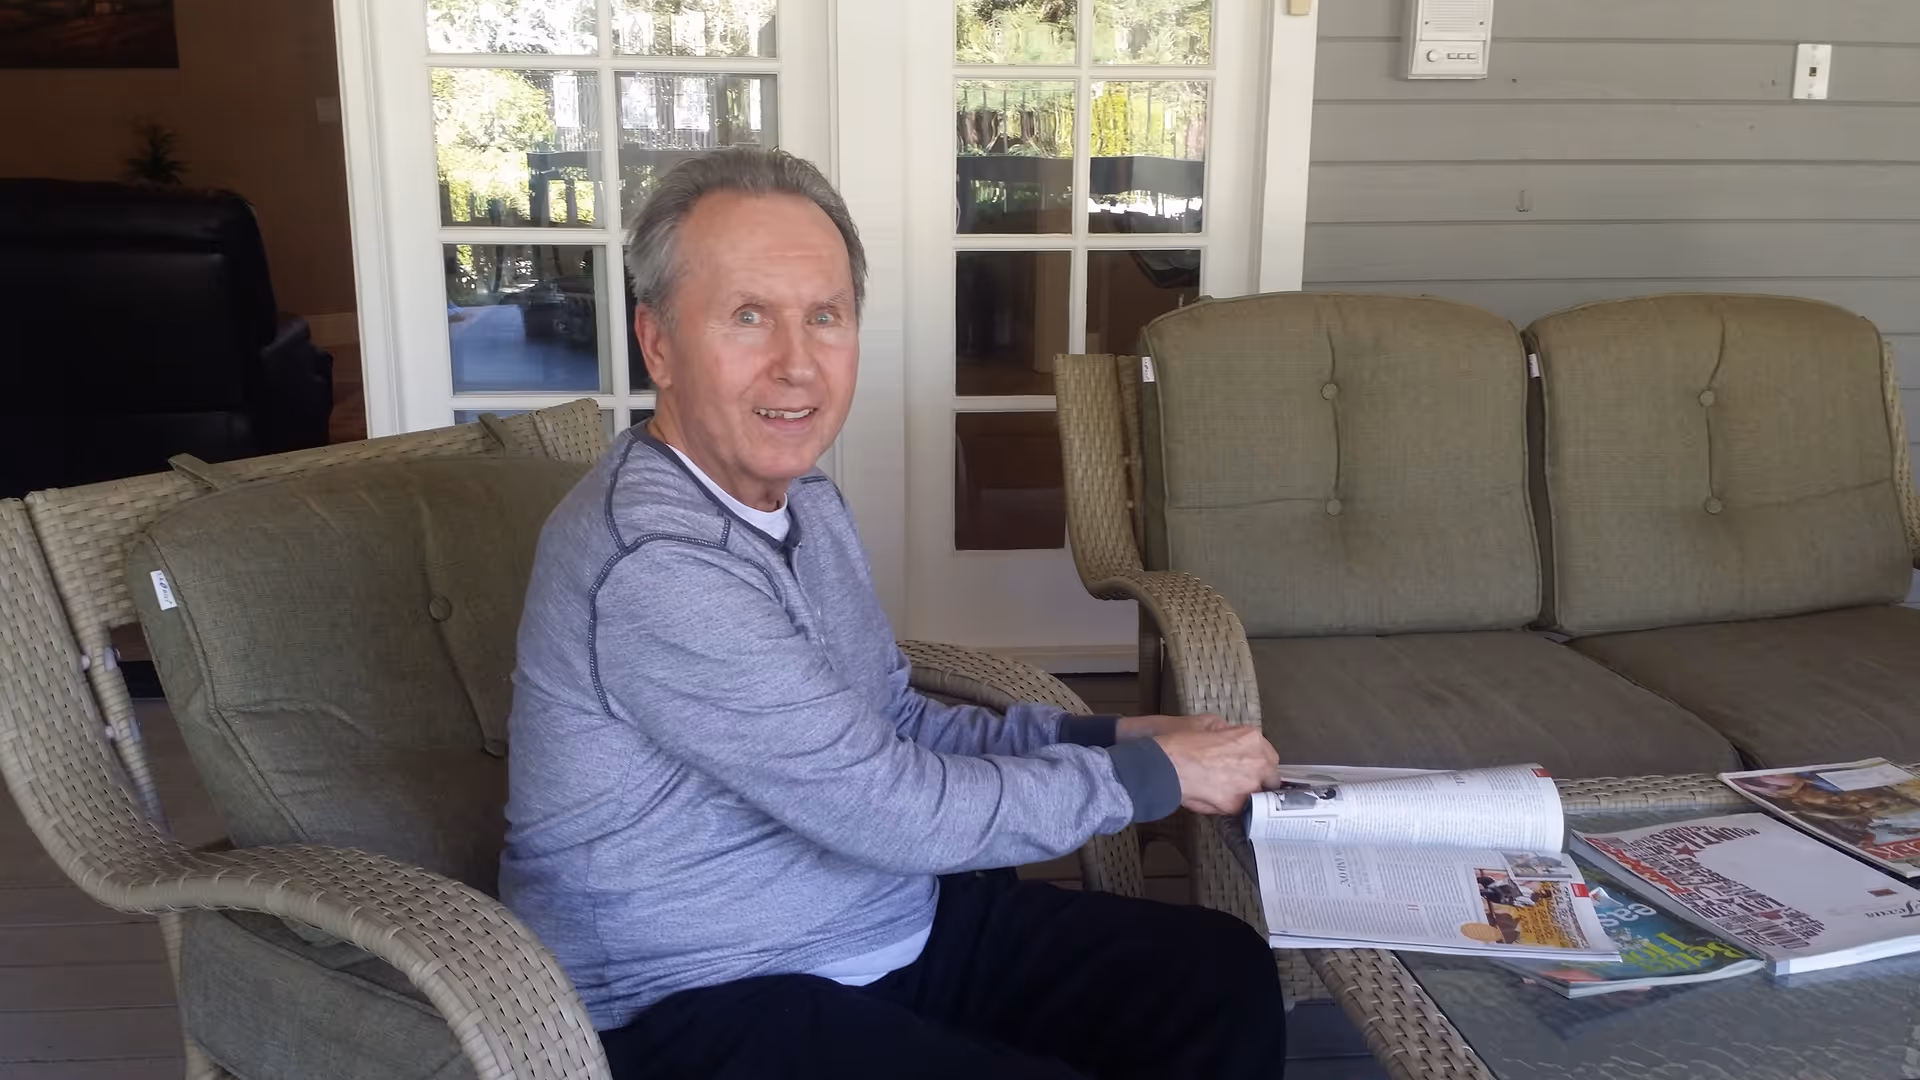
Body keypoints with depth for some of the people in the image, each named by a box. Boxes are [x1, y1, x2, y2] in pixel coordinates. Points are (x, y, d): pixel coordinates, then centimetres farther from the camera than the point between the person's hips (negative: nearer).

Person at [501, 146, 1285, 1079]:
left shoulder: (803, 496, 6)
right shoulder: (653, 561, -26)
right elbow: (893, 809, -23)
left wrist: (1104, 737, 0)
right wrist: (1152, 776, -12)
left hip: (902, 924, 9)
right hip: (711, 1003, -9)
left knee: (1225, 976, 1)